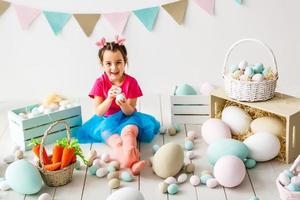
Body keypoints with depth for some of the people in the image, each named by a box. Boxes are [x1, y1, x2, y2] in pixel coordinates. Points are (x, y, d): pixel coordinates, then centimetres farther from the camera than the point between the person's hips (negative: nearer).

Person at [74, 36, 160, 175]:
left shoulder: (131, 82, -8)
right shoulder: (100, 82, -7)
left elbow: (130, 112, -8)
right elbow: (98, 112, -12)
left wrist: (123, 104, -32)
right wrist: (109, 99, -31)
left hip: (126, 118, 0)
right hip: (106, 120, 0)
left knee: (131, 128, -35)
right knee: (107, 130, -34)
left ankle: (121, 155, -61)